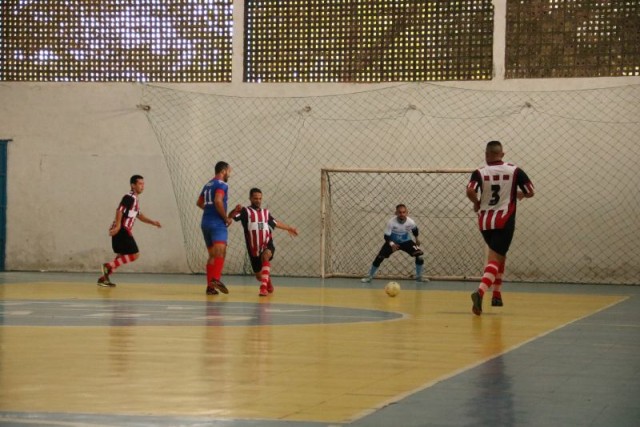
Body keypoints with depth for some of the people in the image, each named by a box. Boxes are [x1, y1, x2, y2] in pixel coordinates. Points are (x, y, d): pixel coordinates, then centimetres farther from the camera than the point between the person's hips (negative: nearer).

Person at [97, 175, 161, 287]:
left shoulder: (135, 199, 20)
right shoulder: (129, 197, -12)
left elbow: (139, 215, 31)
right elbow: (119, 210, -23)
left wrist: (153, 222, 21)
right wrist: (118, 226, -31)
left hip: (124, 231, 10)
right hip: (121, 230, -10)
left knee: (121, 257, 15)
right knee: (134, 254, -10)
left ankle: (103, 278, 15)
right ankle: (108, 266, -11)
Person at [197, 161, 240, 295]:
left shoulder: (208, 185, 19)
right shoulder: (222, 184, -7)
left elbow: (199, 203, 29)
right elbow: (218, 201, -22)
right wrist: (226, 218, -13)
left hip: (205, 222, 9)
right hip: (217, 223, -9)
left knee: (212, 255, 13)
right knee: (220, 251, -20)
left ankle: (210, 286, 10)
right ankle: (216, 279, -40)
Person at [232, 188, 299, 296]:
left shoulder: (266, 212, 14)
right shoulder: (245, 211, 0)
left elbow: (276, 223, 33)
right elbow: (231, 217, -15)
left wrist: (289, 228, 44)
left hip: (267, 245, 1)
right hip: (254, 249, -1)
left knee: (265, 256, -34)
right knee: (259, 276, 9)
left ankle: (264, 287, -39)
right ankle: (268, 282, 47)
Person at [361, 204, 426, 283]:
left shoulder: (411, 222, -23)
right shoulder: (391, 222, -30)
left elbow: (415, 229, 3)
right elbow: (386, 236, -23)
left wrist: (417, 238, 15)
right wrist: (391, 244, -39)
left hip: (406, 242, 2)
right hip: (392, 242, -2)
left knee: (419, 255, -14)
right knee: (379, 258, -13)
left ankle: (419, 277, 7)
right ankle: (370, 276, 7)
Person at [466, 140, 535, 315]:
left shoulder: (480, 172, 0)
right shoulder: (514, 170, 0)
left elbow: (470, 191, -17)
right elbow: (530, 192, 2)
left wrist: (477, 203, 2)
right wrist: (520, 194, 23)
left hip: (485, 221, 3)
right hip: (504, 221, -3)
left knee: (498, 254, 25)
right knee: (494, 260, -8)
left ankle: (497, 295, 24)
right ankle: (480, 292, -32)